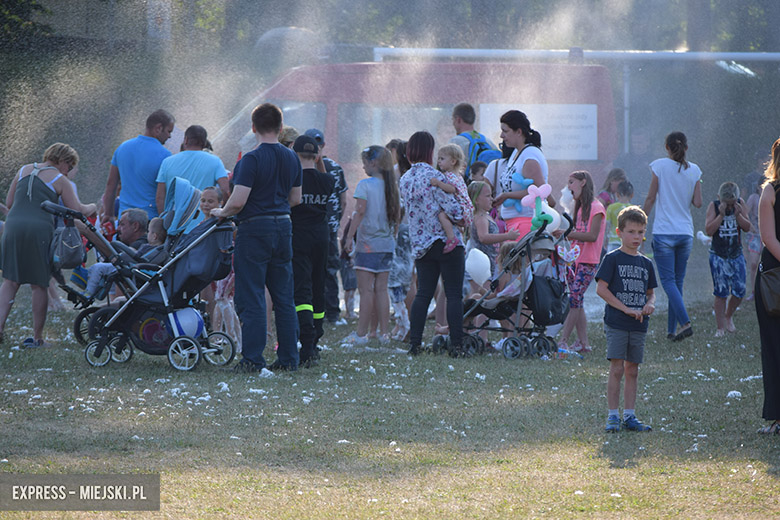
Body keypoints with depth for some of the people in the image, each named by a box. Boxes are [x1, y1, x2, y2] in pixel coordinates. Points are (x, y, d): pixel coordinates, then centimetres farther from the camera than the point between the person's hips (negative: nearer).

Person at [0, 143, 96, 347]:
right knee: (39, 285, 5)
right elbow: (77, 210, 5)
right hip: (40, 229, -4)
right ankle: (37, 336, 7)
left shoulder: (24, 170, 18)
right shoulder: (59, 180, 5)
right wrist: (92, 208, 26)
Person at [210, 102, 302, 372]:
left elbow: (238, 202, -19)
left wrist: (221, 212, 0)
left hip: (255, 231, -6)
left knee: (251, 298, -2)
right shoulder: (292, 158, 7)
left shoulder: (251, 160, -14)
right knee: (284, 297, 12)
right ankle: (288, 357, 13)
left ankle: (253, 359, -4)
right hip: (283, 227, 6)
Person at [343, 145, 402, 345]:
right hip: (387, 244, 6)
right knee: (381, 289, 9)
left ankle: (361, 333, -6)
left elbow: (360, 212, -15)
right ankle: (383, 332, 7)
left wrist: (350, 236, -12)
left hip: (368, 244, -6)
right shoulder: (391, 186, 8)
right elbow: (397, 215, 11)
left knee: (366, 290, -6)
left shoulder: (365, 185, -8)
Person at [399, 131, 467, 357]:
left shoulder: (404, 180, 8)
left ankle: (414, 342, 3)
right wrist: (463, 217, 4)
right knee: (454, 295, -2)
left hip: (420, 243, 6)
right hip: (447, 242, -6)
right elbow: (452, 209, -17)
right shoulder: (433, 176, -14)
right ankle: (457, 344, -5)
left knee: (423, 294, 9)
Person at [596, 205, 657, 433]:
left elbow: (650, 292, 21)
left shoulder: (646, 263, 13)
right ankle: (612, 416, -4)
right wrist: (626, 309, -14)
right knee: (616, 368, -9)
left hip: (638, 325, 5)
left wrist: (650, 304, -3)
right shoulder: (612, 259, -4)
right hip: (616, 323, -5)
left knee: (632, 370, 8)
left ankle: (629, 416, 12)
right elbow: (601, 289, -9)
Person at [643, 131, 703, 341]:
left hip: (664, 232, -4)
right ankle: (672, 329, 11)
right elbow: (698, 202, 2)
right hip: (686, 232, 4)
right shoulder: (694, 170, 4)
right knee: (678, 281, 11)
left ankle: (685, 323, -23)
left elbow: (650, 198, -5)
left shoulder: (660, 166, -5)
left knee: (668, 281, -6)